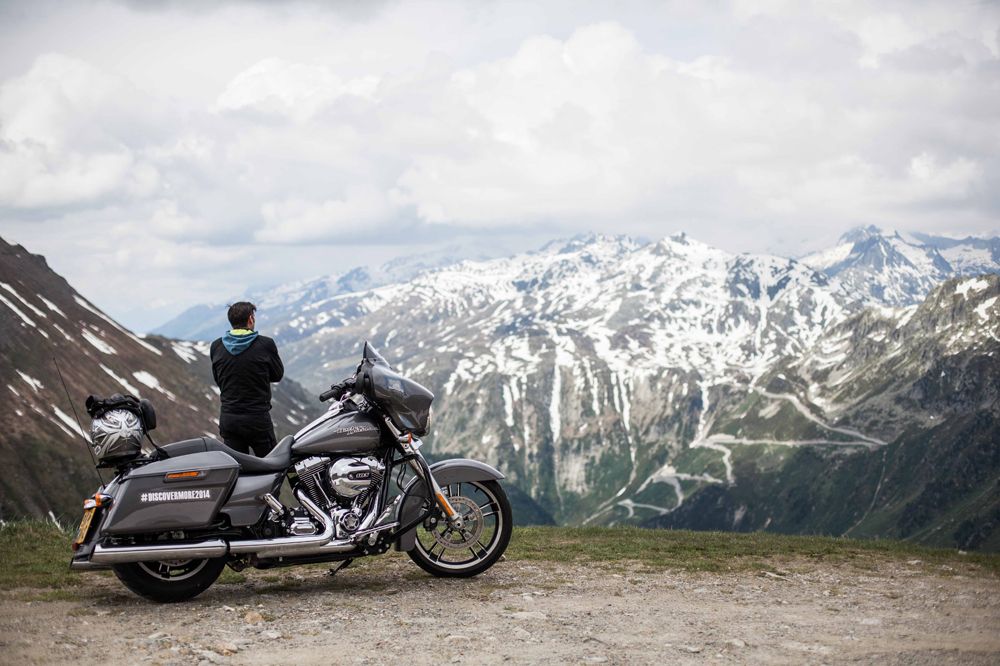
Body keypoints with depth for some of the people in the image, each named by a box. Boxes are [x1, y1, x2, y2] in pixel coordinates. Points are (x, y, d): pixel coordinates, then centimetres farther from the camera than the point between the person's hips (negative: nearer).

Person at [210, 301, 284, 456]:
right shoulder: (265, 345, -10)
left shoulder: (216, 346, 1)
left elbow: (217, 378, 11)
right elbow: (277, 375, 3)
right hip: (258, 419, -4)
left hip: (228, 419, 4)